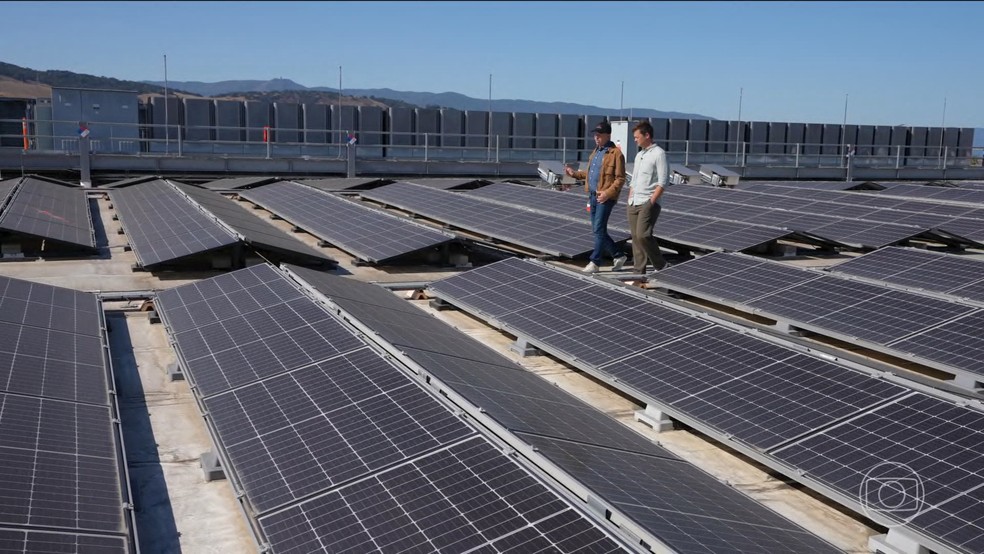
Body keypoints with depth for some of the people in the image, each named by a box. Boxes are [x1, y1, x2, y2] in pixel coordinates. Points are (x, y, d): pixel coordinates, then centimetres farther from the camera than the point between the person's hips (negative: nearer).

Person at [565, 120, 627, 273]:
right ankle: (618, 256, 23)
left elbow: (620, 179, -14)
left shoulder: (616, 154, -10)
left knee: (599, 230, -7)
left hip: (605, 198, -9)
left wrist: (608, 193, -24)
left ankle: (594, 262, 0)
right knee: (597, 230, 12)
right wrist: (574, 174, 17)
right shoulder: (595, 151, 16)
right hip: (593, 196, 9)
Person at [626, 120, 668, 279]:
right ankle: (639, 271, 11)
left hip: (649, 203, -8)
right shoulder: (639, 155, 20)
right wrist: (629, 200, 16)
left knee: (643, 235, -18)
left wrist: (651, 202, -18)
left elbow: (662, 182, -13)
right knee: (635, 237, 6)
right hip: (634, 204, 8)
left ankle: (660, 266, -1)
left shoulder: (659, 154, -6)